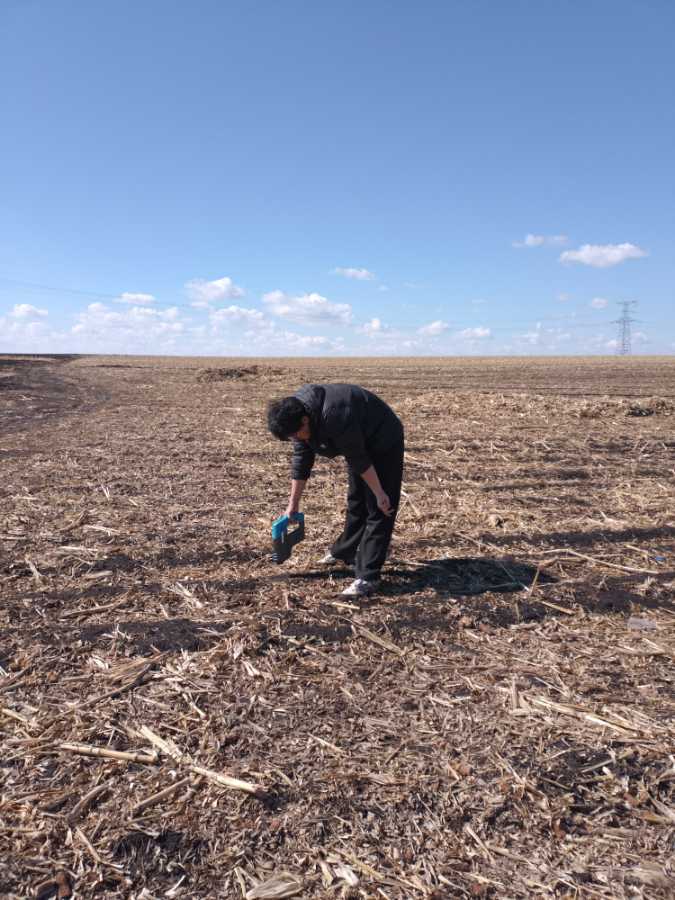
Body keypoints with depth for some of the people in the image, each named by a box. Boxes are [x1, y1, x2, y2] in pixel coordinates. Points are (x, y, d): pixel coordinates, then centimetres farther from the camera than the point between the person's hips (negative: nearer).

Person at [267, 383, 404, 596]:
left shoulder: (334, 417, -38)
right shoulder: (296, 413, -11)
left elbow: (360, 460, -30)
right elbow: (301, 461, -2)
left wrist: (379, 494, -20)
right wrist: (293, 504, 2)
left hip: (384, 443, -8)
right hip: (361, 444, 8)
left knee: (378, 510, -9)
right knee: (355, 503, 20)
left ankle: (367, 577, -8)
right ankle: (345, 552, 36)